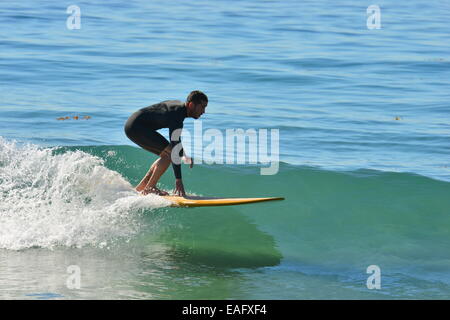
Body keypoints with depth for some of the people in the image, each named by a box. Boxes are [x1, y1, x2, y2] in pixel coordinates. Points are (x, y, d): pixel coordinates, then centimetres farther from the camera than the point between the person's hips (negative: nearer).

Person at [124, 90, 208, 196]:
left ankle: (140, 187, 15)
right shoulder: (176, 114, -23)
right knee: (169, 153, -15)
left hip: (134, 125, 10)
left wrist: (186, 156, 22)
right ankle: (149, 188, -9)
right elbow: (175, 149, -26)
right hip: (136, 126, -10)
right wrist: (178, 180, -26)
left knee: (166, 155, 13)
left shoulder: (180, 106, 7)